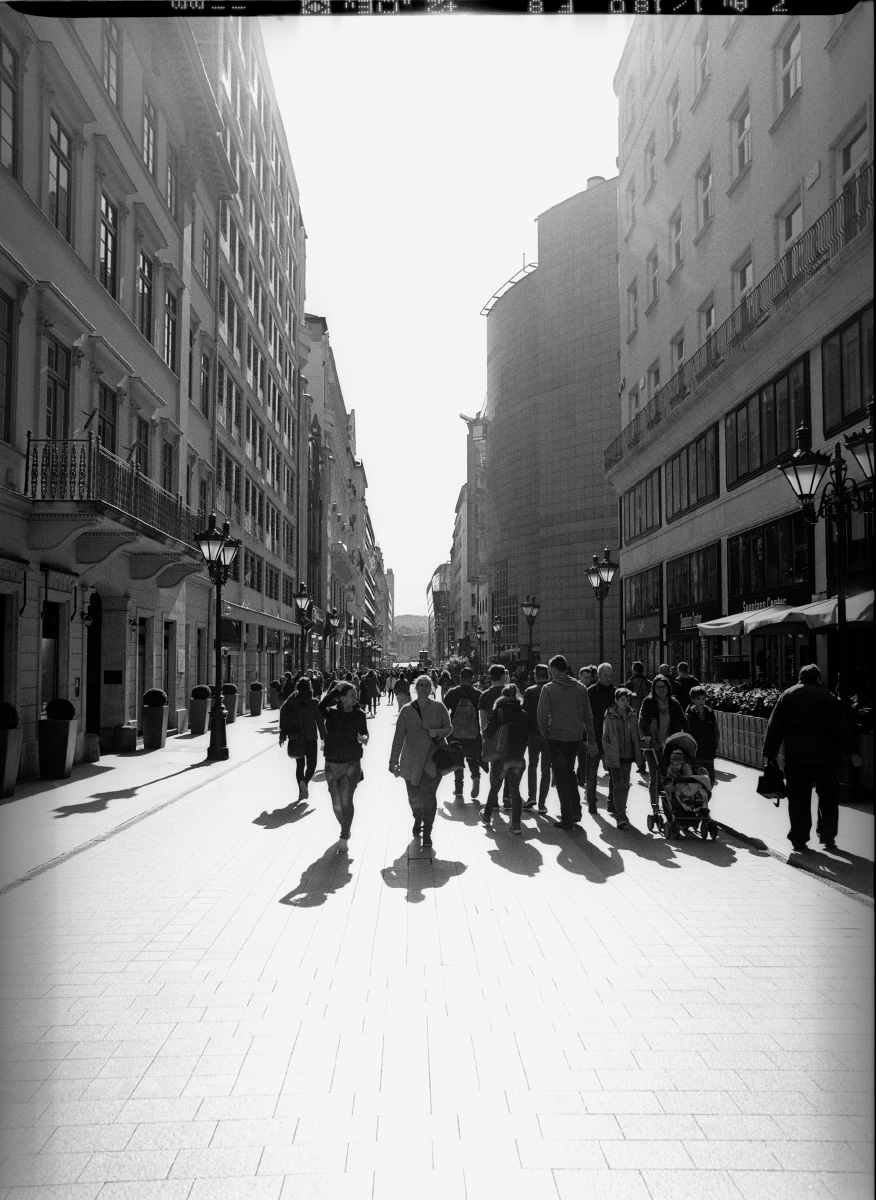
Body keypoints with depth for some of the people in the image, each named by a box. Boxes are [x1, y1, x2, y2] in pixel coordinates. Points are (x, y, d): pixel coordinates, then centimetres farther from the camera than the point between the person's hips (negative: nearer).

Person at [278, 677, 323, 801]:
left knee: (299, 764, 16)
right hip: (310, 737, -3)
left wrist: (282, 736, 8)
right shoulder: (314, 703, -8)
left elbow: (284, 719, 1)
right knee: (311, 764, 7)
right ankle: (304, 781, -22)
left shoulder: (291, 702, 0)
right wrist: (324, 737, -2)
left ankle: (301, 791, 14)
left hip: (295, 738, 3)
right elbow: (320, 721, -8)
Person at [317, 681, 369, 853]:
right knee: (336, 803, 8)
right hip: (332, 764, 1)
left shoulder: (359, 715, -2)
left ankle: (344, 839, -6)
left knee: (346, 800, -13)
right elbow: (321, 707, -28)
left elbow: (364, 732, 11)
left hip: (352, 764, -1)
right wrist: (335, 690, -23)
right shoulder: (331, 713, -6)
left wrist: (364, 738, -13)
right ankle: (345, 828, 36)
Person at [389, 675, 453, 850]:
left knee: (429, 793, -14)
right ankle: (418, 819, 43)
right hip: (411, 760, 1)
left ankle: (427, 832, 1)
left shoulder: (438, 707, -1)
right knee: (414, 796, 9)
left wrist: (438, 732, -16)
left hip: (433, 759, -1)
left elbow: (449, 728, 7)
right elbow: (399, 736, -4)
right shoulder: (407, 710, -1)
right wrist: (394, 761, -9)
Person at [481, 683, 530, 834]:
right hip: (518, 758, 2)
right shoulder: (523, 714, 4)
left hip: (500, 757, -2)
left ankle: (487, 817, 29)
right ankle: (516, 824, 4)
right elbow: (526, 736, 6)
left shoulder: (499, 710, -5)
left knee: (494, 788, 15)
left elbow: (488, 732, -7)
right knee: (515, 790, 8)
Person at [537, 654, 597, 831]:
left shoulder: (548, 689, -9)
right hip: (576, 737, 4)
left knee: (561, 777, 5)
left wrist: (545, 734, 2)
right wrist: (591, 740, 10)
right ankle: (576, 810, 20)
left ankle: (567, 818, 6)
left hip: (557, 737, -4)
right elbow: (588, 716, 6)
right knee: (569, 771, 23)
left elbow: (542, 715, -12)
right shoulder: (581, 688, 3)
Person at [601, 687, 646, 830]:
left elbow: (636, 738, 12)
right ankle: (620, 817, -13)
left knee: (625, 785, 10)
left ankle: (620, 812, 29)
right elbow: (605, 738, -2)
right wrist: (607, 756, -9)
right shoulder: (610, 717, -5)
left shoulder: (632, 716, 6)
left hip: (627, 756, 4)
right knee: (619, 785, -11)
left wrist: (640, 758, 10)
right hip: (614, 756, -4)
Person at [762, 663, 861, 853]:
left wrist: (769, 753, 9)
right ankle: (827, 838, 11)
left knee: (798, 798, 5)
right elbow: (841, 725, -4)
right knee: (828, 797, 12)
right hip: (823, 756, -2)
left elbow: (774, 727, 7)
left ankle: (799, 840, 5)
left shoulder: (786, 696, 8)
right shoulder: (825, 696, 1)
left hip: (795, 757, 2)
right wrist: (852, 751, -3)